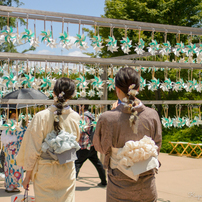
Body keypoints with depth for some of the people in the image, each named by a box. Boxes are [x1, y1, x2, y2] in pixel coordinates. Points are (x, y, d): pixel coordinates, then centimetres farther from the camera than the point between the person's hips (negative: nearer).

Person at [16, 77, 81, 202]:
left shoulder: (41, 117, -15)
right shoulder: (75, 117, -7)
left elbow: (33, 150, -11)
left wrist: (28, 175, -1)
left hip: (45, 172, -2)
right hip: (68, 172, 2)